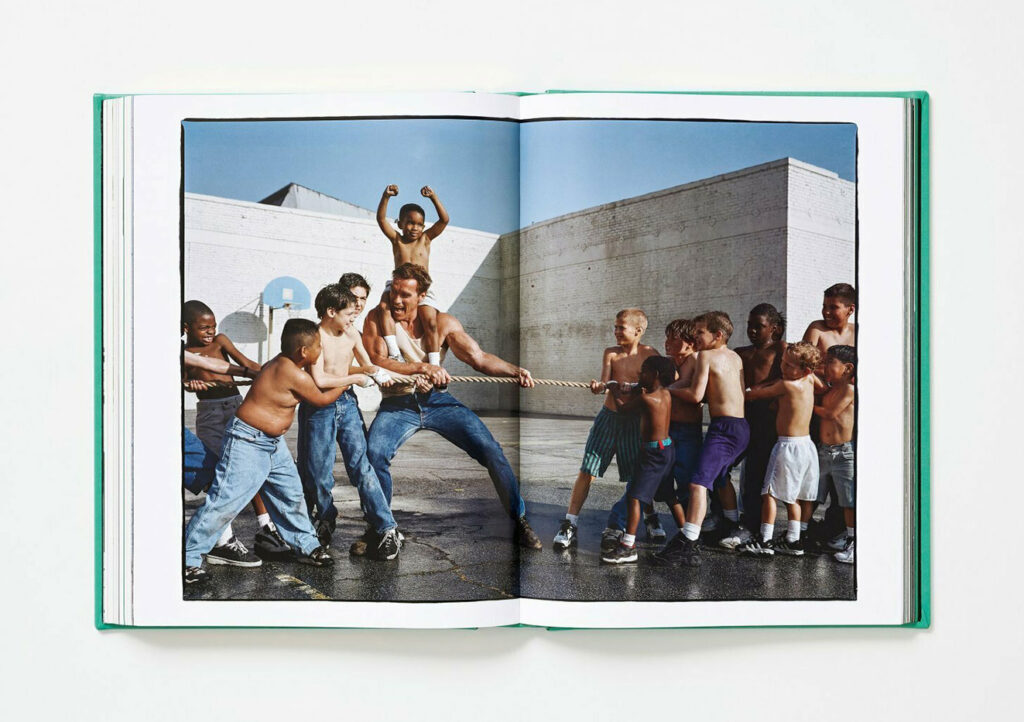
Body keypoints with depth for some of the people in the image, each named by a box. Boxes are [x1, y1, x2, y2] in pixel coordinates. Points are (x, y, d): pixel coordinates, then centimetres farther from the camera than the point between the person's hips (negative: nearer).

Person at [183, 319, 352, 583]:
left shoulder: (281, 363, 5)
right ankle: (189, 558, 3)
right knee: (226, 501, -7)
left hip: (273, 443, 10)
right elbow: (321, 400, -6)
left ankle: (307, 546, 28)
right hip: (248, 443, -10)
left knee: (291, 494, 15)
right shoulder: (295, 376, -22)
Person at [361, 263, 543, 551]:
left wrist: (515, 371, -20)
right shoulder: (377, 318, -2)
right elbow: (376, 360, -15)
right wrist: (422, 367, -28)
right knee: (373, 453, -27)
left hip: (438, 400, 1)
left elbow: (479, 358, -3)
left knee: (491, 451, -11)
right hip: (397, 404, -1)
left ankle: (520, 519, 6)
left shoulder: (442, 322, 1)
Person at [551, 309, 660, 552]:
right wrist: (598, 386, -31)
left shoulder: (649, 354, -3)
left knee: (637, 478, 1)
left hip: (635, 422, -1)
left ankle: (616, 525, 16)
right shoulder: (610, 353, 3)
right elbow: (605, 382, -9)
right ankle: (570, 525, 4)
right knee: (586, 471, -2)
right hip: (608, 417, 1)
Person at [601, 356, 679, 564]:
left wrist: (616, 393, 16)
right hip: (667, 448, 9)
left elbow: (622, 408, -3)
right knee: (669, 496, 20)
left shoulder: (646, 398, -17)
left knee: (635, 496, -9)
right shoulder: (666, 394, 4)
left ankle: (628, 547, -12)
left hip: (653, 452, -9)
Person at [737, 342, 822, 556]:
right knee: (797, 496, 13)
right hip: (806, 445, 9)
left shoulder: (786, 385, -15)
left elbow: (756, 394, -6)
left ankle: (765, 540, -1)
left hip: (789, 445, -8)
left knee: (770, 492, -2)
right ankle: (793, 540, 16)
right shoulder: (809, 380, 5)